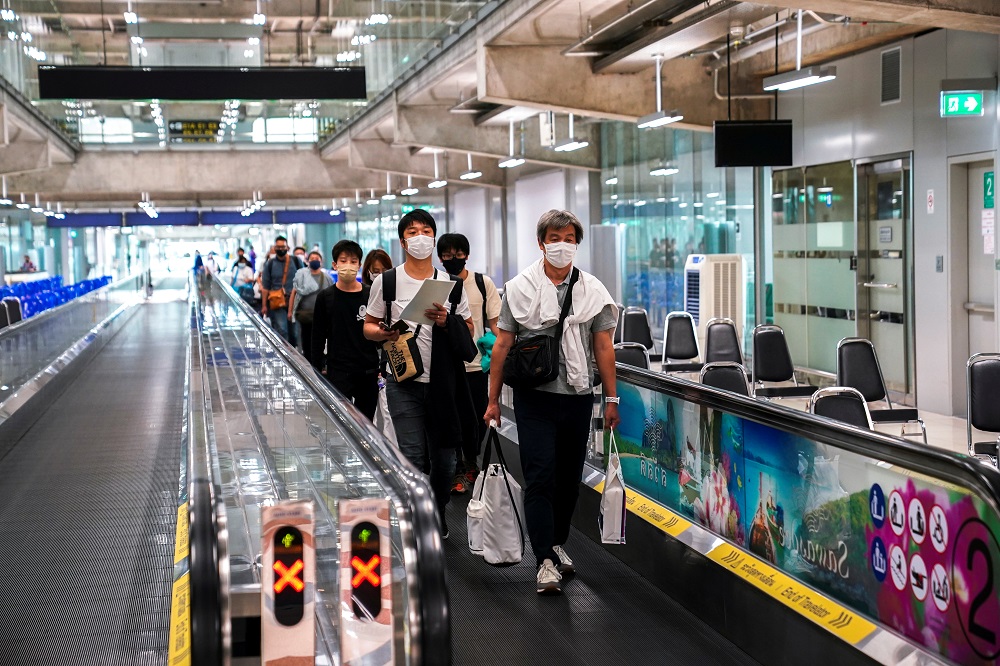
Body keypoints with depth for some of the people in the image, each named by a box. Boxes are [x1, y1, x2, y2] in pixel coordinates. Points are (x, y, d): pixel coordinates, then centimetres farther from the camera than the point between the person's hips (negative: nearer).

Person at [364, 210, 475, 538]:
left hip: (443, 382, 2)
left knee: (443, 458, 9)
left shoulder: (451, 283, 7)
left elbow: (469, 330, 11)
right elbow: (368, 326, 7)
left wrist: (447, 321, -10)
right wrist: (384, 333, -15)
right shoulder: (387, 281, 2)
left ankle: (438, 516, 30)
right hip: (404, 383, -2)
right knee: (413, 458, -8)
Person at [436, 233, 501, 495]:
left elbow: (494, 322, 3)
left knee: (478, 421, 10)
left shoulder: (483, 283, 1)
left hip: (476, 364, 1)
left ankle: (470, 461, 34)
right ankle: (459, 470, 18)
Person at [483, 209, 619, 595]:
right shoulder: (520, 288, 1)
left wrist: (611, 399, 5)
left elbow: (603, 347, 8)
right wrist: (493, 400, 0)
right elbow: (502, 346, 2)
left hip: (578, 397, 3)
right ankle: (546, 562, -8)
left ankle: (557, 544, 30)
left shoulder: (592, 290, 6)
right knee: (540, 477, -8)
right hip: (535, 397, -3)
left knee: (570, 478, 12)